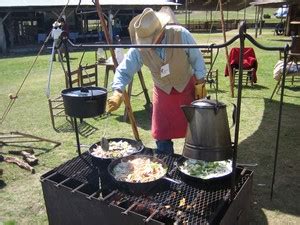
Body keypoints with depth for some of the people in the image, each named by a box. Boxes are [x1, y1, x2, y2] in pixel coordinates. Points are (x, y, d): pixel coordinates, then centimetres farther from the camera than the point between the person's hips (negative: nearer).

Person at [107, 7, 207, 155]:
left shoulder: (181, 34, -26)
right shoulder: (138, 49, -21)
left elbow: (196, 59, -14)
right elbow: (124, 71, -18)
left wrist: (200, 84, -9)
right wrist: (117, 93, -34)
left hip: (187, 87, -1)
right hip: (162, 91, 2)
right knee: (162, 134, 4)